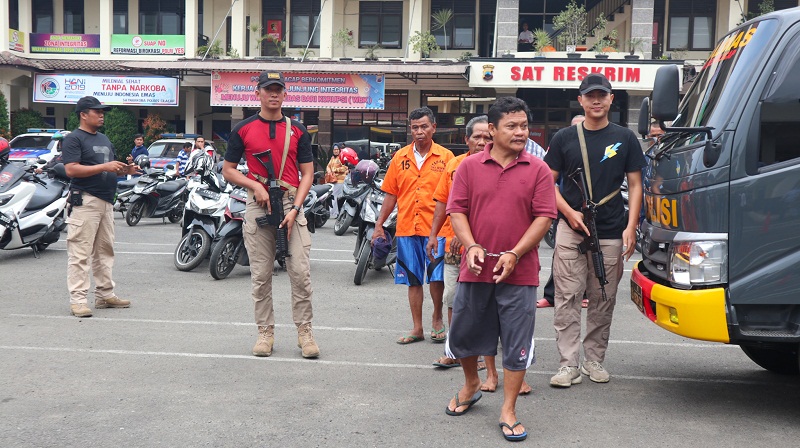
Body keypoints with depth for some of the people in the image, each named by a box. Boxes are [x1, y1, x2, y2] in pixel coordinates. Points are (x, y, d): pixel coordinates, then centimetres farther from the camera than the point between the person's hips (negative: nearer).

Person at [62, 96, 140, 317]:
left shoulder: (104, 139, 21)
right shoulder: (73, 139, -6)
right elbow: (71, 169, -18)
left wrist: (125, 170, 4)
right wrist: (103, 167, -22)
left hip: (106, 201, 9)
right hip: (85, 201, -9)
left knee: (105, 251, 12)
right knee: (80, 253, -8)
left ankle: (105, 294, 20)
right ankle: (77, 299, -6)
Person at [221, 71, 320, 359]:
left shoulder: (298, 130, 9)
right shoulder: (243, 129, 7)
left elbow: (307, 173, 5)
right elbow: (228, 170, 9)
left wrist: (294, 209, -8)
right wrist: (255, 186, -9)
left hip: (292, 205, 0)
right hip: (257, 205, 0)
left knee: (300, 272, -5)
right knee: (261, 274, 4)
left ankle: (304, 331, 5)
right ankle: (265, 331, 15)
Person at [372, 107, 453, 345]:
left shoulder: (445, 157, 1)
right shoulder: (400, 157, 9)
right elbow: (391, 194, 12)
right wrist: (379, 225, 8)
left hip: (436, 228, -3)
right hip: (406, 227, 3)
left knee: (437, 276, -5)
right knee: (413, 280, 9)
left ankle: (437, 318, 21)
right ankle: (417, 328, 19)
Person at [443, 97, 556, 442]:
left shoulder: (538, 171, -1)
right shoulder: (469, 166, 3)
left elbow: (544, 217, -4)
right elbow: (456, 210, 2)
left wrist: (514, 255, -14)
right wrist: (471, 246, -14)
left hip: (519, 272, -2)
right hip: (475, 269, 2)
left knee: (517, 345, 3)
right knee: (463, 334, 14)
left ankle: (508, 412, 18)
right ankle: (471, 386, 42)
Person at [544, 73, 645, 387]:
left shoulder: (625, 138, 8)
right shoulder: (564, 138, 7)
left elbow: (635, 185, 7)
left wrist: (631, 227, -4)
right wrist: (569, 212, -8)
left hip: (611, 233, 1)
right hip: (570, 230, -1)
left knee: (603, 301, 6)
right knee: (567, 298, -5)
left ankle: (594, 360, 19)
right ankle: (569, 364, -1)